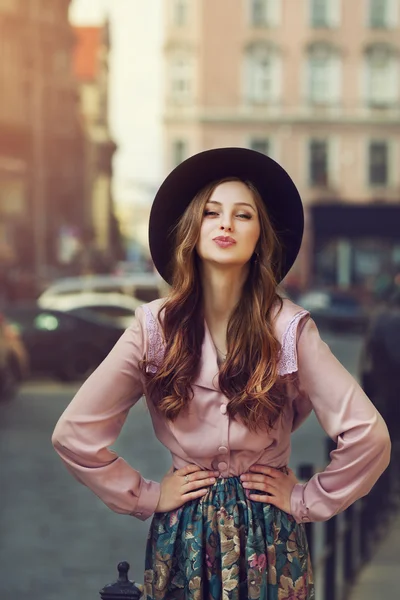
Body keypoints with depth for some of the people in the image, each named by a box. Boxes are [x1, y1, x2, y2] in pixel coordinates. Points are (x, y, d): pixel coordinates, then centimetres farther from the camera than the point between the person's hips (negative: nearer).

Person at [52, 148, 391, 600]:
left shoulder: (289, 328, -11)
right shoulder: (155, 326, -9)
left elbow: (368, 436, -13)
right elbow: (73, 433, -6)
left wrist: (306, 501, -7)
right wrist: (145, 497, -4)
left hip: (269, 539, 0)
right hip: (182, 537, 0)